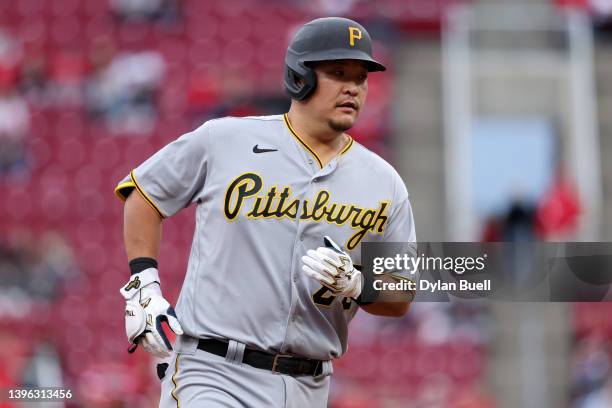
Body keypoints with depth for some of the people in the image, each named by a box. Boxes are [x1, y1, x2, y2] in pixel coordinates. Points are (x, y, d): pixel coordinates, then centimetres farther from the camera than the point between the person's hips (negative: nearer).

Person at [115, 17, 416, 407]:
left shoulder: (385, 184, 7)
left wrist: (356, 284, -12)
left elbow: (401, 296, 9)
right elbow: (144, 192, 11)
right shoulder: (223, 140, -1)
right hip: (210, 375, -4)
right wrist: (144, 285, 3)